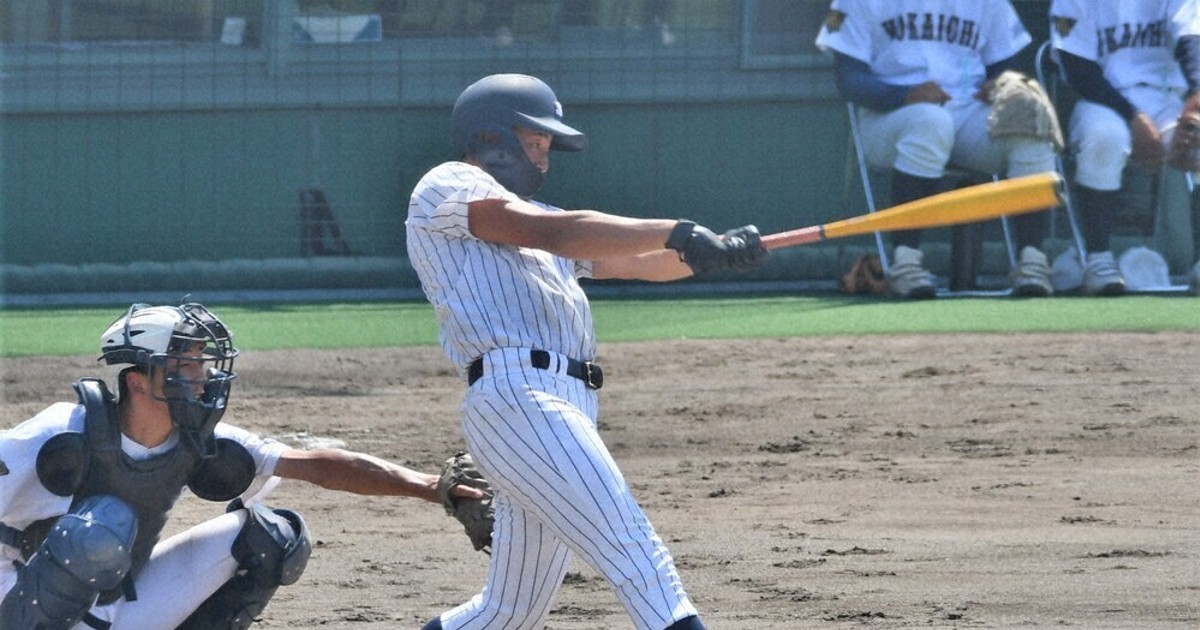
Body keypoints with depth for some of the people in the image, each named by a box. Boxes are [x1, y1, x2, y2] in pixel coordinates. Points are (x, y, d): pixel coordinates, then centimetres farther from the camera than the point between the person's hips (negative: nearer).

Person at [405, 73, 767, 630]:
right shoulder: (448, 187, 5)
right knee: (635, 552, -21)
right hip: (515, 394, -10)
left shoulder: (530, 220, 32)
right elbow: (553, 233, -10)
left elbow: (639, 262, 24)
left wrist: (716, 251, 5)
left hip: (567, 405, 10)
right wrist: (676, 233, -14)